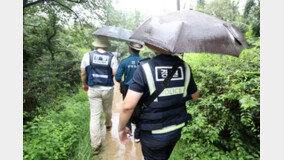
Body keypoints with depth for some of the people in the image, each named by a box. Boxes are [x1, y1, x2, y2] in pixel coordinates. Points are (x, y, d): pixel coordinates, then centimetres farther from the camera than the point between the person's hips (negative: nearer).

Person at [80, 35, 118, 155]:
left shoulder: (88, 55, -3)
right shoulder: (112, 57, -5)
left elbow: (83, 73, 0)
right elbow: (115, 73, -11)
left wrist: (84, 84, 16)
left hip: (93, 90, 0)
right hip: (108, 89, 0)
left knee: (94, 116, 4)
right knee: (107, 110, 24)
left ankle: (96, 145, 10)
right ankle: (108, 125, 52)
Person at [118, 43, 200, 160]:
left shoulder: (144, 68, -24)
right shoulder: (185, 67, -10)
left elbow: (128, 106, -26)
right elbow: (195, 97, 3)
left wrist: (121, 129, -10)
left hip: (153, 135, -4)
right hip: (176, 130, 5)